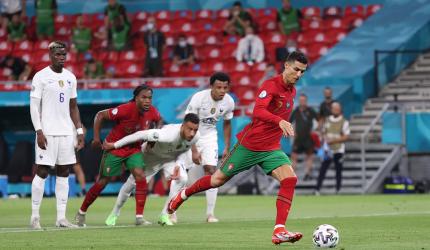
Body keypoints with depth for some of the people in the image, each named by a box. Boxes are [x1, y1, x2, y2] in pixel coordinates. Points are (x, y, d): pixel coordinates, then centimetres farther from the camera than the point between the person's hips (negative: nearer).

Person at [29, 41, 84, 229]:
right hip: (47, 133, -6)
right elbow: (34, 106, -8)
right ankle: (35, 217, 0)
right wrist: (39, 131, -17)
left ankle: (61, 217, 7)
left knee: (64, 173, 5)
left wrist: (79, 131, 10)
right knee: (42, 172, -5)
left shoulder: (70, 77, 12)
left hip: (66, 132, 6)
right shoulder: (41, 77, -5)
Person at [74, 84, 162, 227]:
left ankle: (139, 217, -14)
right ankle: (81, 213, 22)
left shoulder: (152, 112, -12)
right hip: (115, 148, -4)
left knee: (140, 176, -18)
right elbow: (100, 115, -20)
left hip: (134, 148, 4)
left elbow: (158, 120, 15)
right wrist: (96, 138, -19)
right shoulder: (125, 110, -29)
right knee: (103, 182, 4)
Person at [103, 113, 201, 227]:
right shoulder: (169, 135, -46)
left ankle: (164, 215, -8)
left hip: (171, 158, 4)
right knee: (132, 182, 3)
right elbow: (141, 135, -37)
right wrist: (114, 145, -29)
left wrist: (178, 165, -22)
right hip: (151, 155, -4)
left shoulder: (195, 137, -27)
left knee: (182, 178, -22)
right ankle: (114, 214, 30)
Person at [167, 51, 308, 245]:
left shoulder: (291, 91, 7)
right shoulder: (271, 85, -19)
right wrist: (280, 121, -51)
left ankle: (279, 231, -21)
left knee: (289, 179, -19)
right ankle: (183, 195, 36)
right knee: (217, 180, 8)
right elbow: (258, 111, -37)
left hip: (271, 149, 6)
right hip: (249, 145, -6)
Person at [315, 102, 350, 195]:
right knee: (322, 169, -6)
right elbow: (324, 133, 17)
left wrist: (333, 140, -18)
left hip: (339, 150, -2)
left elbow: (345, 137, -8)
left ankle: (338, 190, 12)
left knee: (338, 171, 2)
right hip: (327, 149, 2)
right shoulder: (327, 120, 9)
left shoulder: (344, 122, -3)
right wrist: (326, 138, -6)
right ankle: (317, 190, -8)